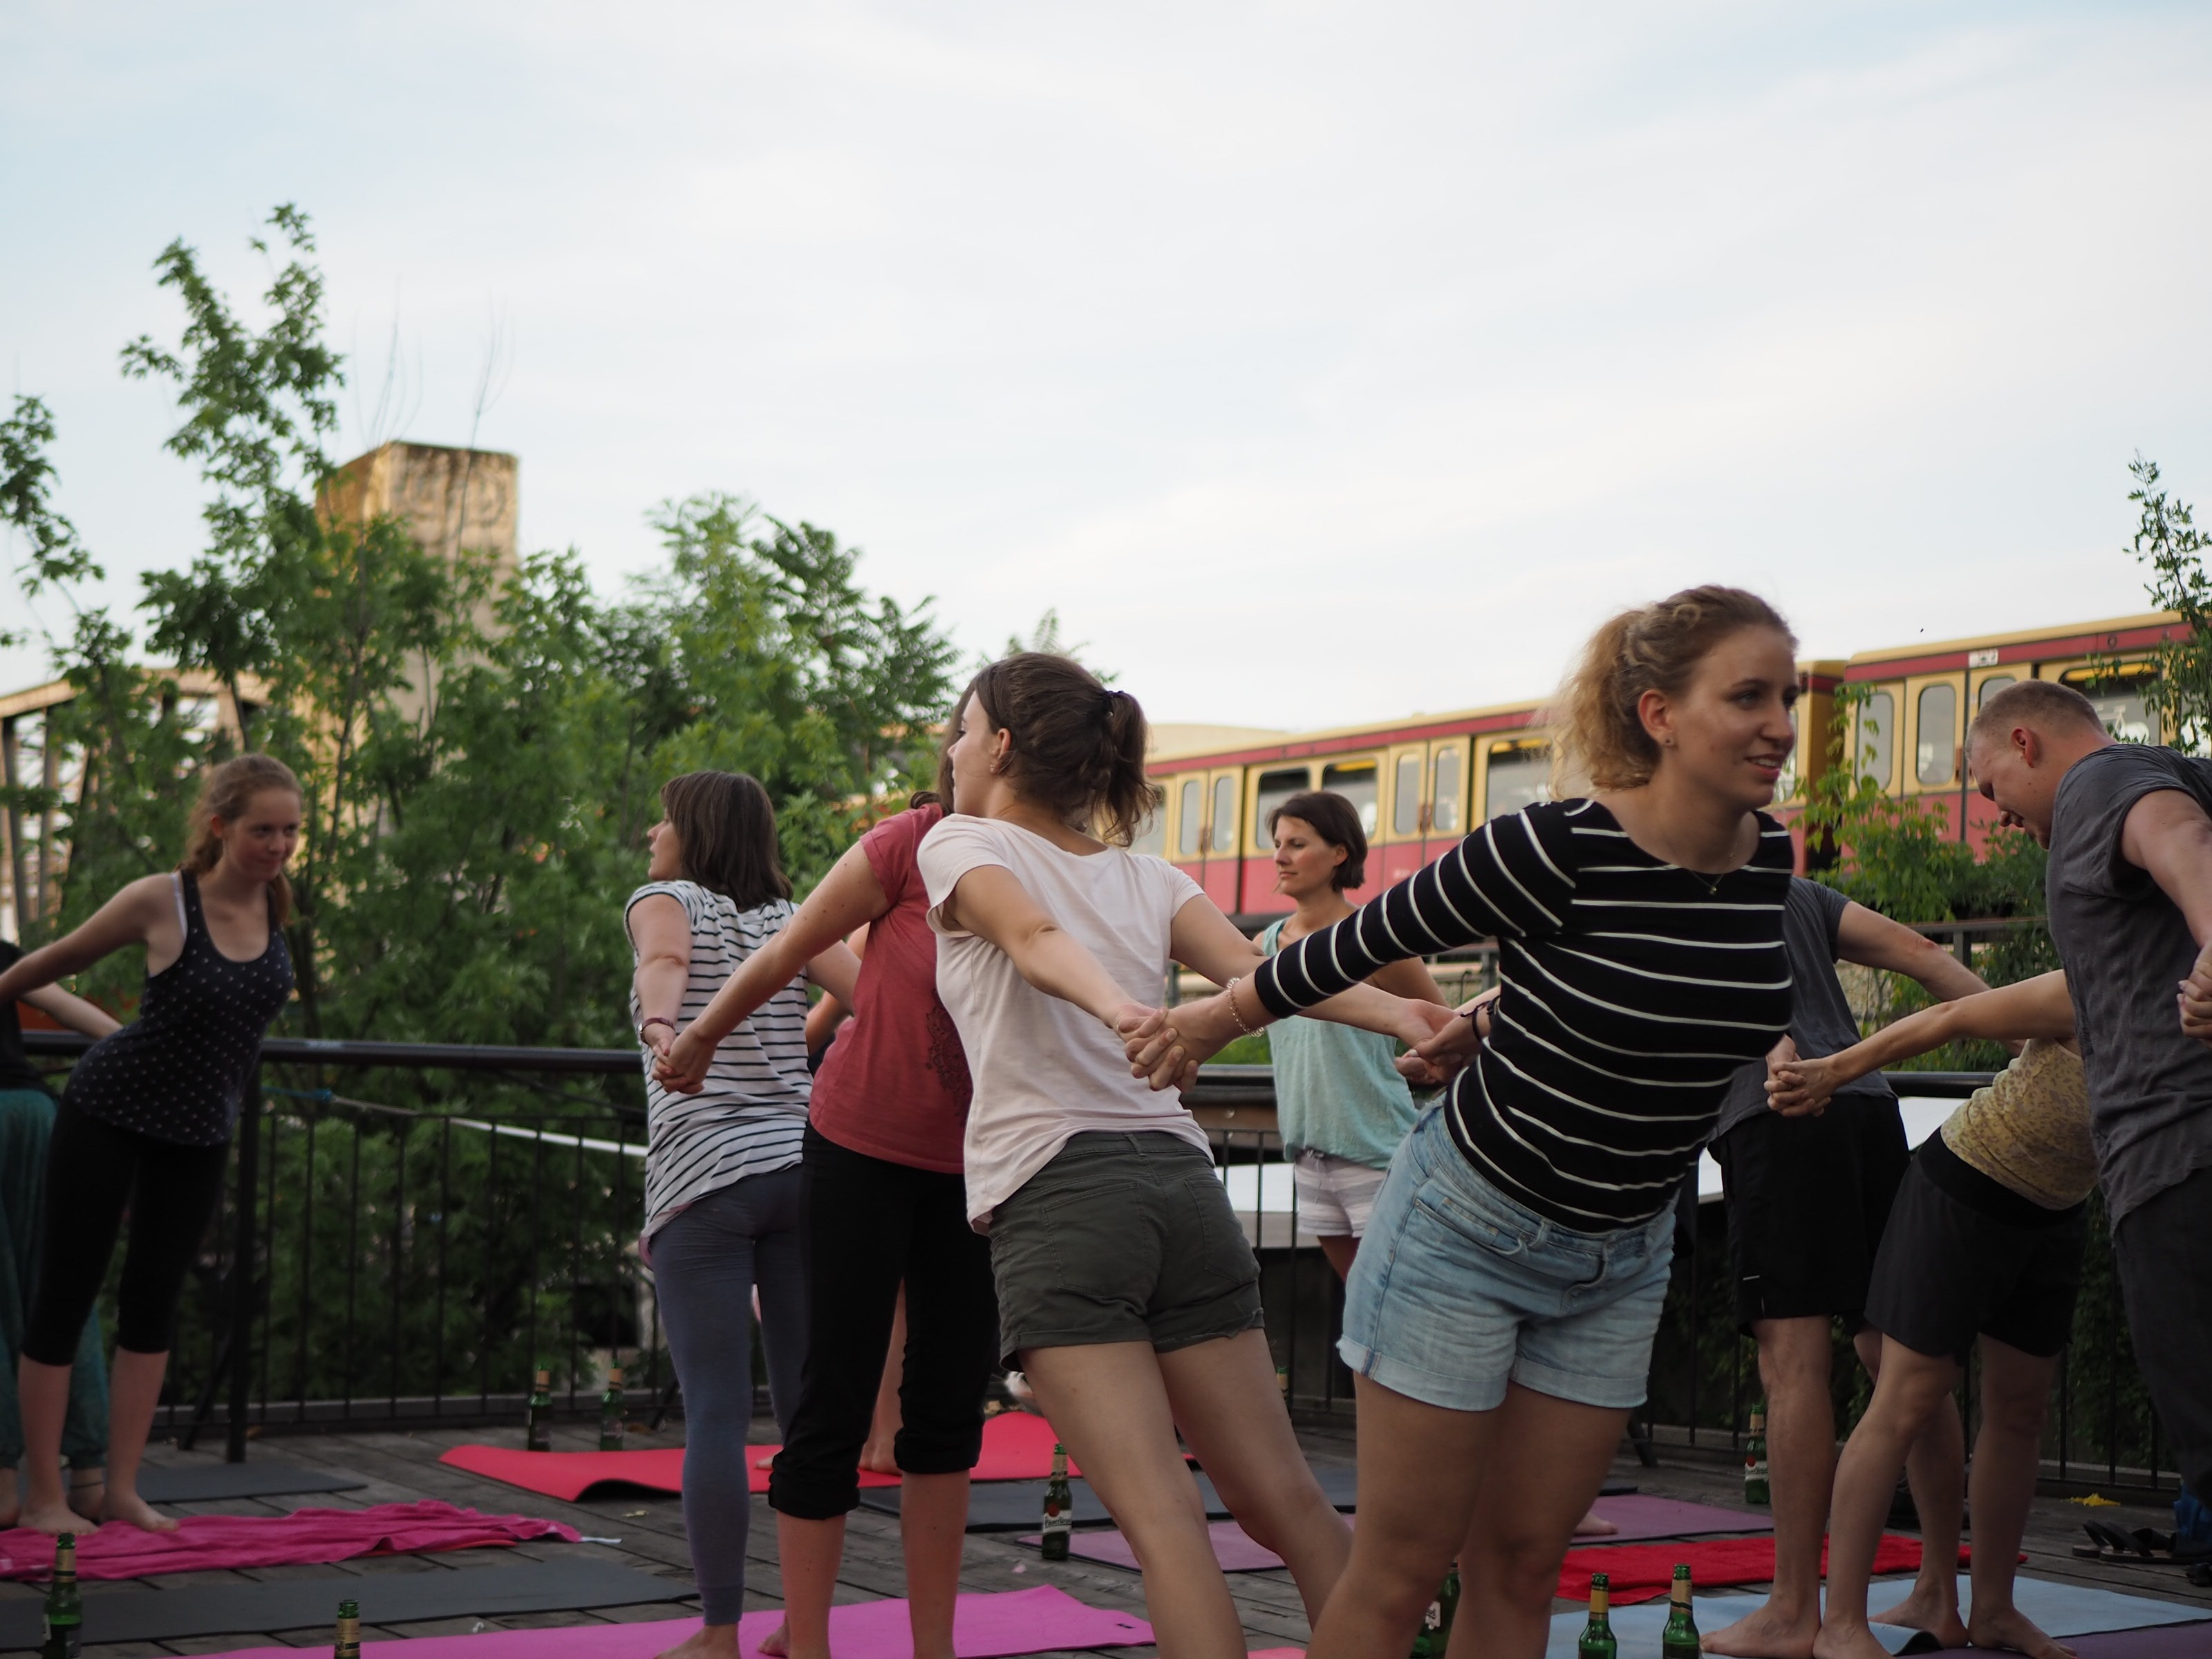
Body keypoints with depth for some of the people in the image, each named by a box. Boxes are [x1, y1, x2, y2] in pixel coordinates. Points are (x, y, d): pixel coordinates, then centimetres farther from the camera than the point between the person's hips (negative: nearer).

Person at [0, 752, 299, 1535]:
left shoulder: (277, 904, -6)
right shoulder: (161, 900, -20)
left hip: (199, 1133, 5)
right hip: (109, 1112, -5)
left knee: (154, 1300, 9)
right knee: (65, 1292, 0)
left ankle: (122, 1490, 16)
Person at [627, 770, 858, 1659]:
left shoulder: (665, 899, 7)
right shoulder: (787, 918, 17)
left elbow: (665, 960, -18)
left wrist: (659, 1023, -36)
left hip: (703, 1182, -4)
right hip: (802, 1166, 4)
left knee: (716, 1413, -3)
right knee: (809, 1407, 7)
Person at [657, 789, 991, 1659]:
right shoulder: (911, 844, -18)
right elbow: (787, 951, -5)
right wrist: (698, 1039, 8)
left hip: (971, 1169, 4)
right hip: (861, 1143, -4)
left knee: (951, 1408, 9)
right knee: (837, 1402, -2)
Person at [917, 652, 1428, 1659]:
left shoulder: (960, 845, 8)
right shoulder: (1148, 878, 22)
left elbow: (1033, 936, -13)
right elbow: (1255, 968, 3)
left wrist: (1113, 1007, -33)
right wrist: (1406, 1017, -9)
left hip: (1056, 1189, -5)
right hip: (1182, 1178, 6)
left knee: (1161, 1519, -12)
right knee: (1286, 1501, 11)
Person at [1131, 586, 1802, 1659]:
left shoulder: (1770, 863, -5)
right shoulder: (1558, 848, -23)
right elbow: (1368, 937, -10)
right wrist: (1219, 1018, 2)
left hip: (1622, 1258, 6)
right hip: (1468, 1229, -5)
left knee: (1520, 1567, 10)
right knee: (1402, 1570, 0)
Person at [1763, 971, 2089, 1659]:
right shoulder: (2088, 1000, -24)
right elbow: (1951, 1018, -18)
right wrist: (1832, 1073, -15)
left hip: (2054, 1215, 6)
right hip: (1962, 1191, -6)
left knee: (2020, 1410, 11)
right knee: (1907, 1406, -7)